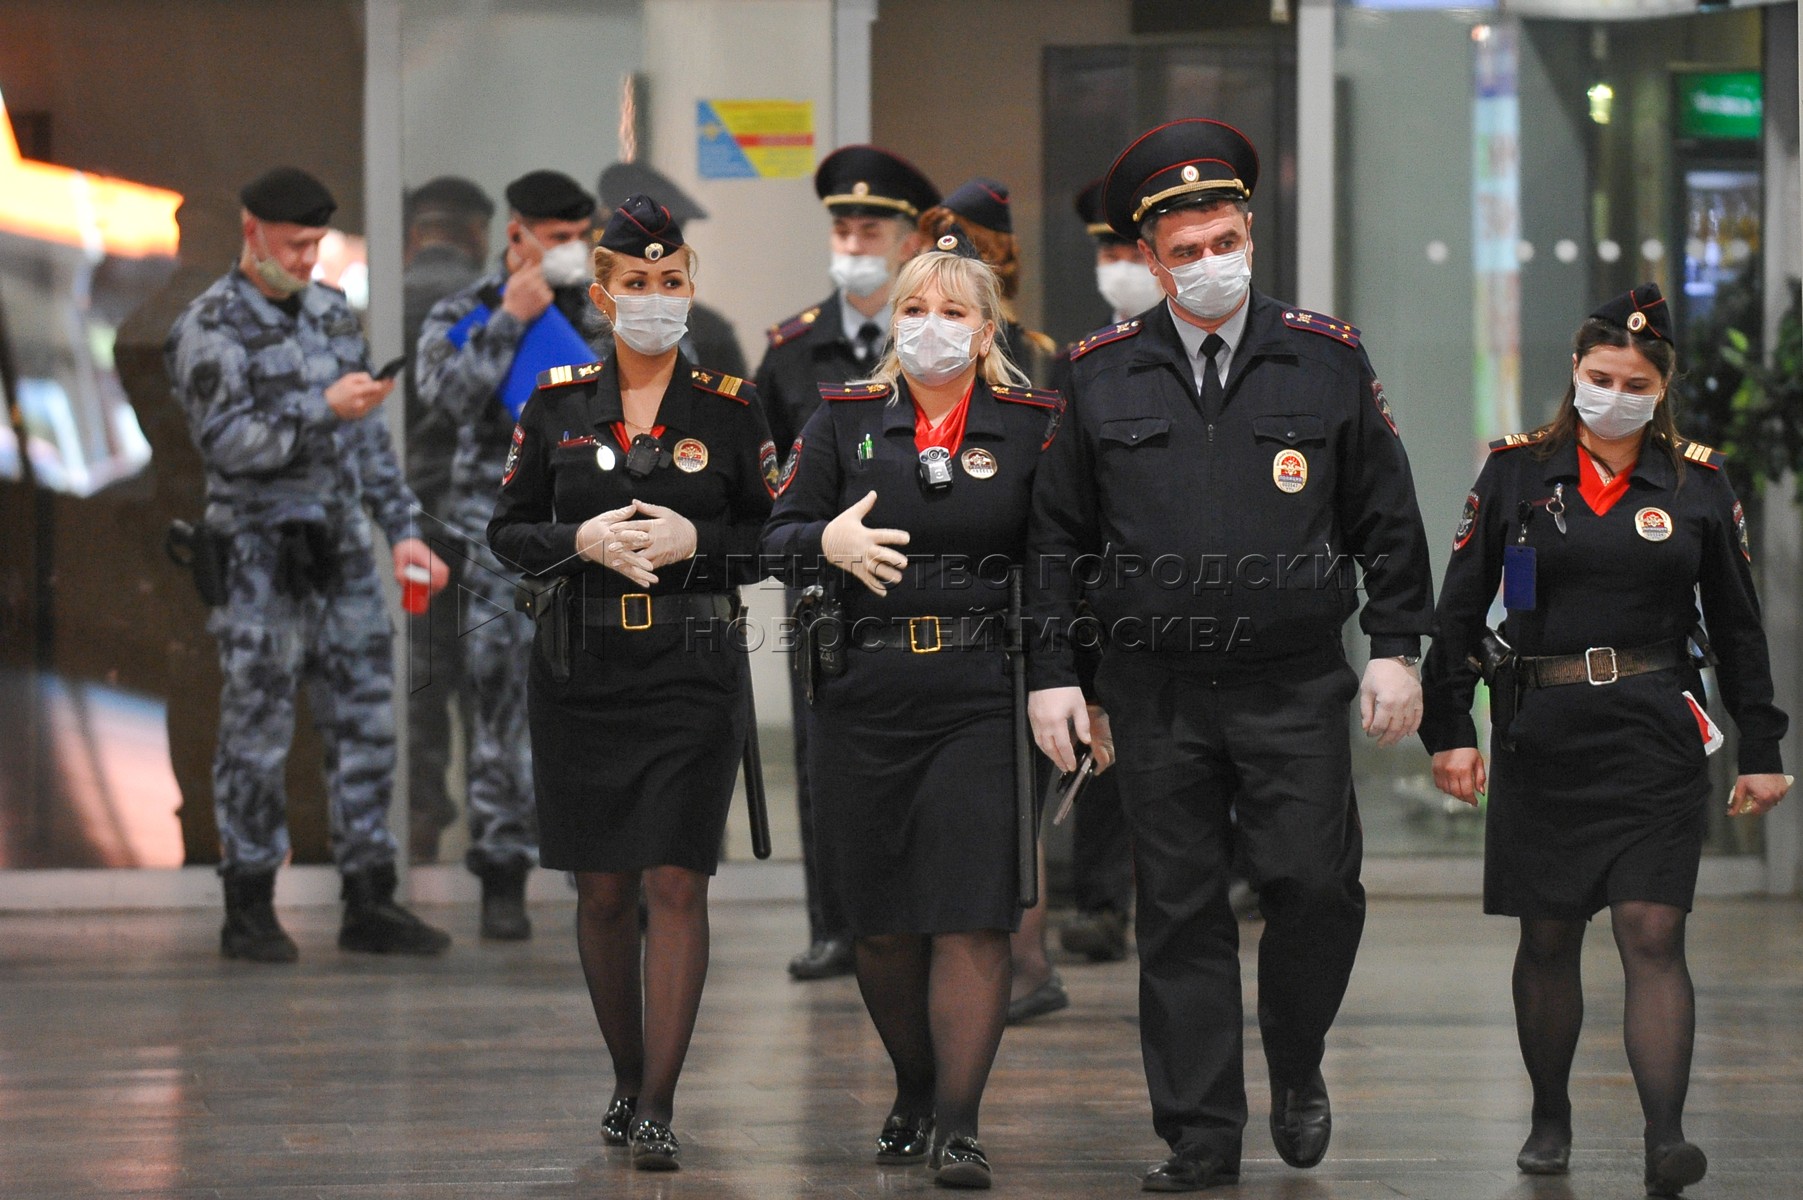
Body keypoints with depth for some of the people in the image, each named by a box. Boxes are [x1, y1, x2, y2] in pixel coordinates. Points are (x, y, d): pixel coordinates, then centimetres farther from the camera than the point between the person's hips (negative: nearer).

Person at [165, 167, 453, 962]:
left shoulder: (331, 312, 13)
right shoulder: (212, 328, -7)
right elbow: (227, 441, -16)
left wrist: (401, 529, 13)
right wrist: (322, 409, -23)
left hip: (340, 550, 6)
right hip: (259, 559, -6)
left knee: (365, 723, 5)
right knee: (257, 733, -1)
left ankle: (370, 903, 10)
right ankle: (249, 911, 7)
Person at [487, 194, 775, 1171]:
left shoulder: (730, 408, 2)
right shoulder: (558, 403, 5)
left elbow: (771, 540, 5)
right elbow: (506, 531, 7)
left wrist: (693, 542, -13)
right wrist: (583, 542, -11)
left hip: (694, 669, -2)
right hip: (582, 668, 2)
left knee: (675, 883, -9)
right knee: (601, 889, 7)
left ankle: (658, 1109, -8)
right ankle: (627, 1078, 26)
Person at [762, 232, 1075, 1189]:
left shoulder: (1034, 426, 4)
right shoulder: (844, 419, 9)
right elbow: (779, 535, 6)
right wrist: (828, 544, -15)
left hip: (985, 699, -2)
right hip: (864, 697, 2)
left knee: (972, 918, -9)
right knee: (880, 922, 9)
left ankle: (957, 1122, -5)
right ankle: (914, 1092, 28)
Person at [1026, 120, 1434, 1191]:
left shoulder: (1329, 358, 4)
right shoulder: (1102, 374, 5)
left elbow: (1386, 518, 8)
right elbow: (1058, 535, 10)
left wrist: (1397, 648, 2)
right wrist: (1054, 670, 4)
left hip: (1296, 689, -1)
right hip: (1158, 693, 1)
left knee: (1317, 883, -8)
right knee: (1181, 913, 3)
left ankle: (1297, 1067, 19)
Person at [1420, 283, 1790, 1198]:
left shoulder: (1697, 484, 5)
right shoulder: (1516, 472, 3)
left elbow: (1737, 629, 10)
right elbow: (1459, 610, 5)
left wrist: (1761, 751, 8)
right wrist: (1448, 730, 0)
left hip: (1655, 737, -1)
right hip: (1542, 734, 1)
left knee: (1652, 935, -11)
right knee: (1547, 940, 7)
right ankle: (1550, 1118, 24)